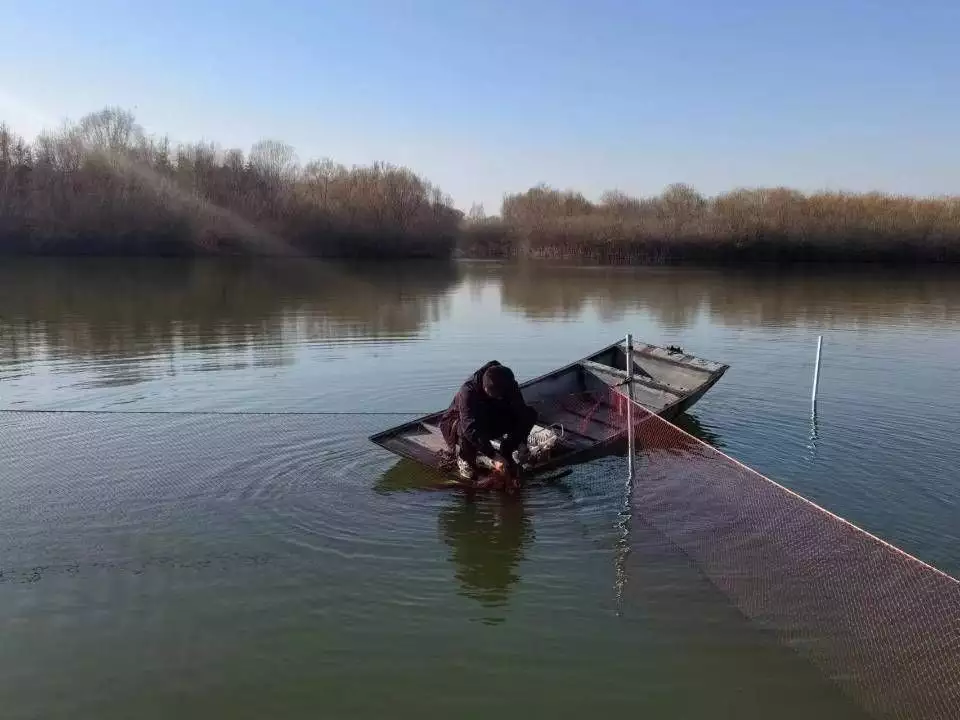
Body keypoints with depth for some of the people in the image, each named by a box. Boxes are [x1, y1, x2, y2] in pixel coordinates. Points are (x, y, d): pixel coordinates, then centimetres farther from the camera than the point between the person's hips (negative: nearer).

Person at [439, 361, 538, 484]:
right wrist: (494, 455, -45)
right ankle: (464, 458, -10)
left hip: (490, 423, 5)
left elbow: (520, 412, -17)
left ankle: (506, 454, -3)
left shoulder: (508, 385, -20)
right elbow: (471, 429, -42)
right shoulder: (468, 391, -36)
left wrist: (521, 442, -30)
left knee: (530, 414, -15)